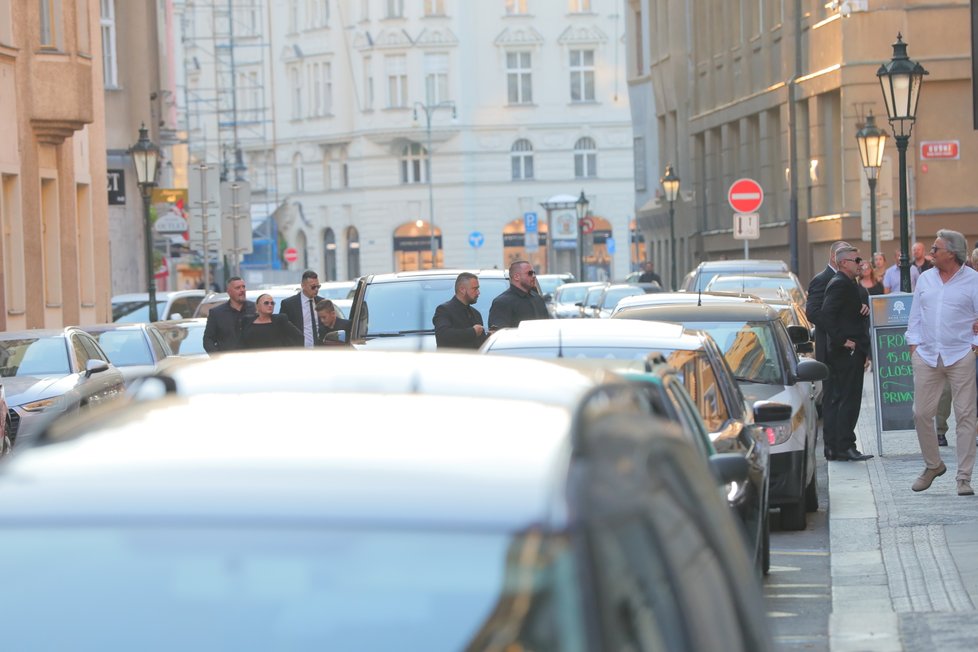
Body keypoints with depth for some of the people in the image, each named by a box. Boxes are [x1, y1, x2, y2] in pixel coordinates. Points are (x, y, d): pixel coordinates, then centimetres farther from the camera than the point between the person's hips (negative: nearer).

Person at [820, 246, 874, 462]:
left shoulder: (848, 284, 18)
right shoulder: (840, 284, -14)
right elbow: (826, 314, -24)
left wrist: (863, 308, 4)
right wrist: (842, 340, -23)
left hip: (840, 353, 11)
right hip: (848, 352, -11)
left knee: (838, 400, 12)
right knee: (848, 401, -7)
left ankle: (833, 447, 15)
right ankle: (844, 448, -5)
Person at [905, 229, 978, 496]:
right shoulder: (925, 279, 12)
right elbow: (915, 315, 16)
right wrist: (914, 344, 7)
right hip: (926, 356, 4)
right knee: (921, 413, 2)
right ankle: (932, 465, 22)